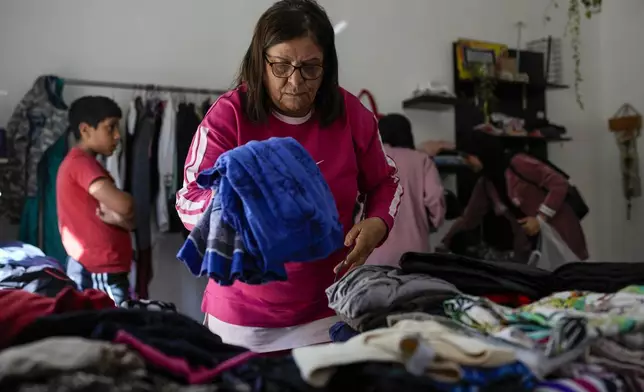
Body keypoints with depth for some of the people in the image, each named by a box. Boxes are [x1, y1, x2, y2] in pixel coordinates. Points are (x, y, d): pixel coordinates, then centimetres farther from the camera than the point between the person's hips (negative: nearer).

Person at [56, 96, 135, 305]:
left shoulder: (74, 162, 16)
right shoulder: (82, 162, -13)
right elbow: (124, 205, -29)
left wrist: (114, 216, -9)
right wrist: (118, 216, -6)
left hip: (87, 268, 10)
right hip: (100, 273, -10)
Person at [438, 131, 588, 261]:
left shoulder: (518, 163, -15)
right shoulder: (485, 184, 7)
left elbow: (560, 184, -17)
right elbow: (468, 218, 14)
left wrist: (540, 218, -21)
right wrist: (445, 244, 12)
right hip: (530, 243, 6)